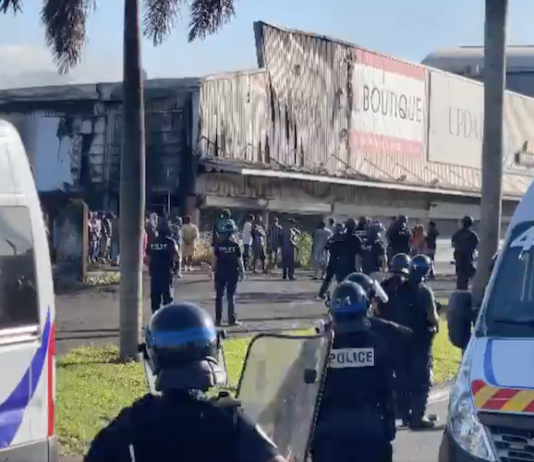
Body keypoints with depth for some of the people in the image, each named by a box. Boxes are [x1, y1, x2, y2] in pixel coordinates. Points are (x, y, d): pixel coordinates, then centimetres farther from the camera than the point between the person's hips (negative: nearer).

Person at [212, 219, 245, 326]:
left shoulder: (218, 245, -6)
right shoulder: (235, 245, -7)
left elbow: (214, 259, -7)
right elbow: (239, 260, -4)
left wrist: (213, 271, 3)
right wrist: (242, 272, 7)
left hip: (220, 272, 0)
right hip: (233, 273, 0)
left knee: (219, 296, 8)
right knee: (231, 296, 5)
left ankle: (218, 319, 7)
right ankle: (232, 319, 4)